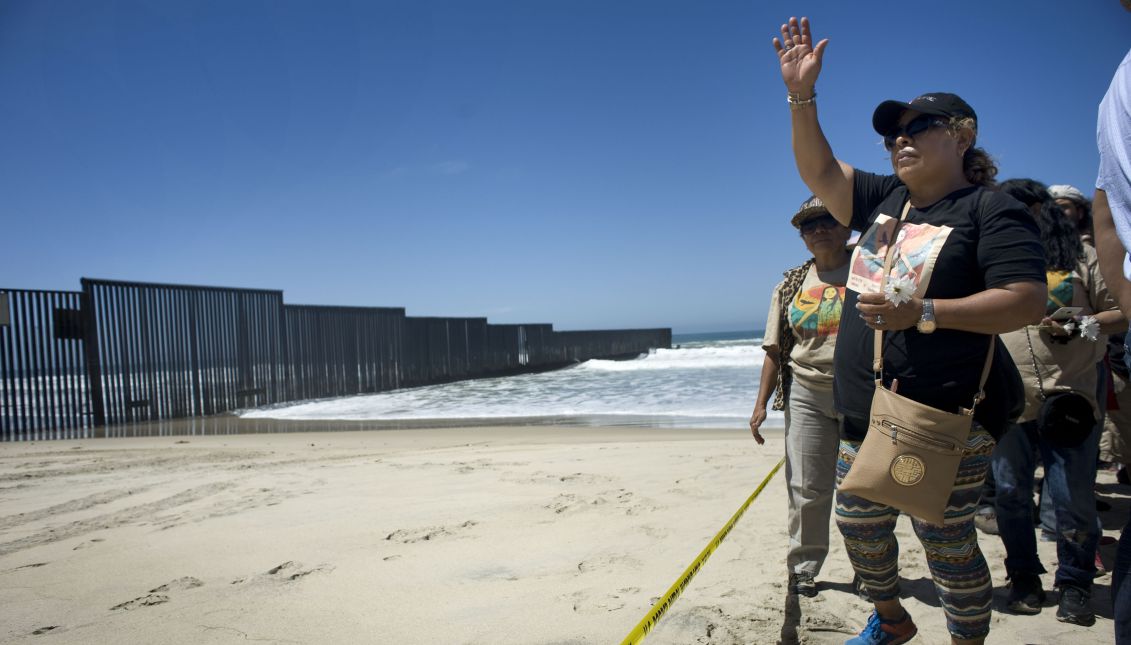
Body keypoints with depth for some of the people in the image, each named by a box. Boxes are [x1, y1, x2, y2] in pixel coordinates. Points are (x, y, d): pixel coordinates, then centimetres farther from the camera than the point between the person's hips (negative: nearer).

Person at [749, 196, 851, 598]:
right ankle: (804, 567, 17)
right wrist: (762, 402, 2)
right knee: (807, 489, 4)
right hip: (808, 395, 2)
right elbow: (775, 350, 8)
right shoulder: (791, 286, 8)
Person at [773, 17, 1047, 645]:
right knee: (859, 525, 19)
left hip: (945, 423, -7)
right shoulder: (885, 199, 11)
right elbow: (818, 171, 7)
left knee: (947, 542, 3)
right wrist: (801, 95, -2)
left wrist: (924, 313, -24)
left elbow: (1029, 301, -17)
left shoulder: (992, 210, -8)